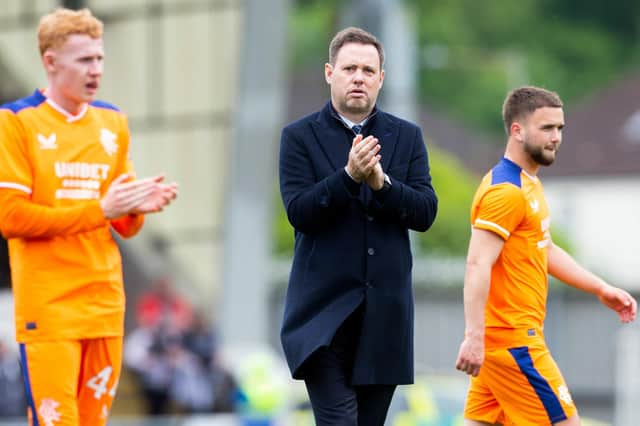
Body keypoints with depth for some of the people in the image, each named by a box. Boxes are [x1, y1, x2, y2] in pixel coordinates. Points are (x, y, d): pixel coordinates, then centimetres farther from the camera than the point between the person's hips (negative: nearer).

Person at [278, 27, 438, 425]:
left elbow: (426, 213, 1)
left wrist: (382, 182, -16)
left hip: (385, 310, 3)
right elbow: (299, 213, -9)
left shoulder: (407, 137, 10)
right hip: (326, 309, -3)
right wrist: (349, 176, -23)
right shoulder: (300, 137, 2)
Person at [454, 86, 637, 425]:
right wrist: (474, 337, -30)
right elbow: (478, 267, -23)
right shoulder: (506, 192, -16)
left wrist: (601, 289, 24)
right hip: (513, 341, -10)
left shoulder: (528, 186, 17)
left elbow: (545, 251, 29)